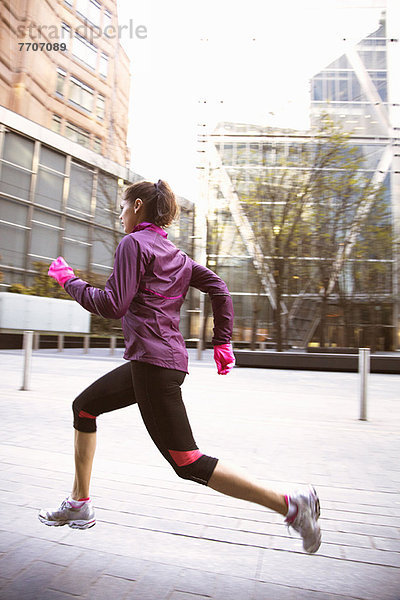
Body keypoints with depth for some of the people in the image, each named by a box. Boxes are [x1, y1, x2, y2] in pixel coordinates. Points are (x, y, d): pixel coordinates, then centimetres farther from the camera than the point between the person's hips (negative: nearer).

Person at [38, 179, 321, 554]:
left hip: (154, 363, -10)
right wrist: (223, 341, 13)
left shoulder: (133, 243, -7)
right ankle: (79, 504, 31)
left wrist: (70, 281, 0)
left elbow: (113, 305, -15)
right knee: (84, 407, 21)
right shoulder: (174, 253, 17)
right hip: (154, 360, 10)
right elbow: (219, 289, 12)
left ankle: (289, 503, 0)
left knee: (187, 463, -4)